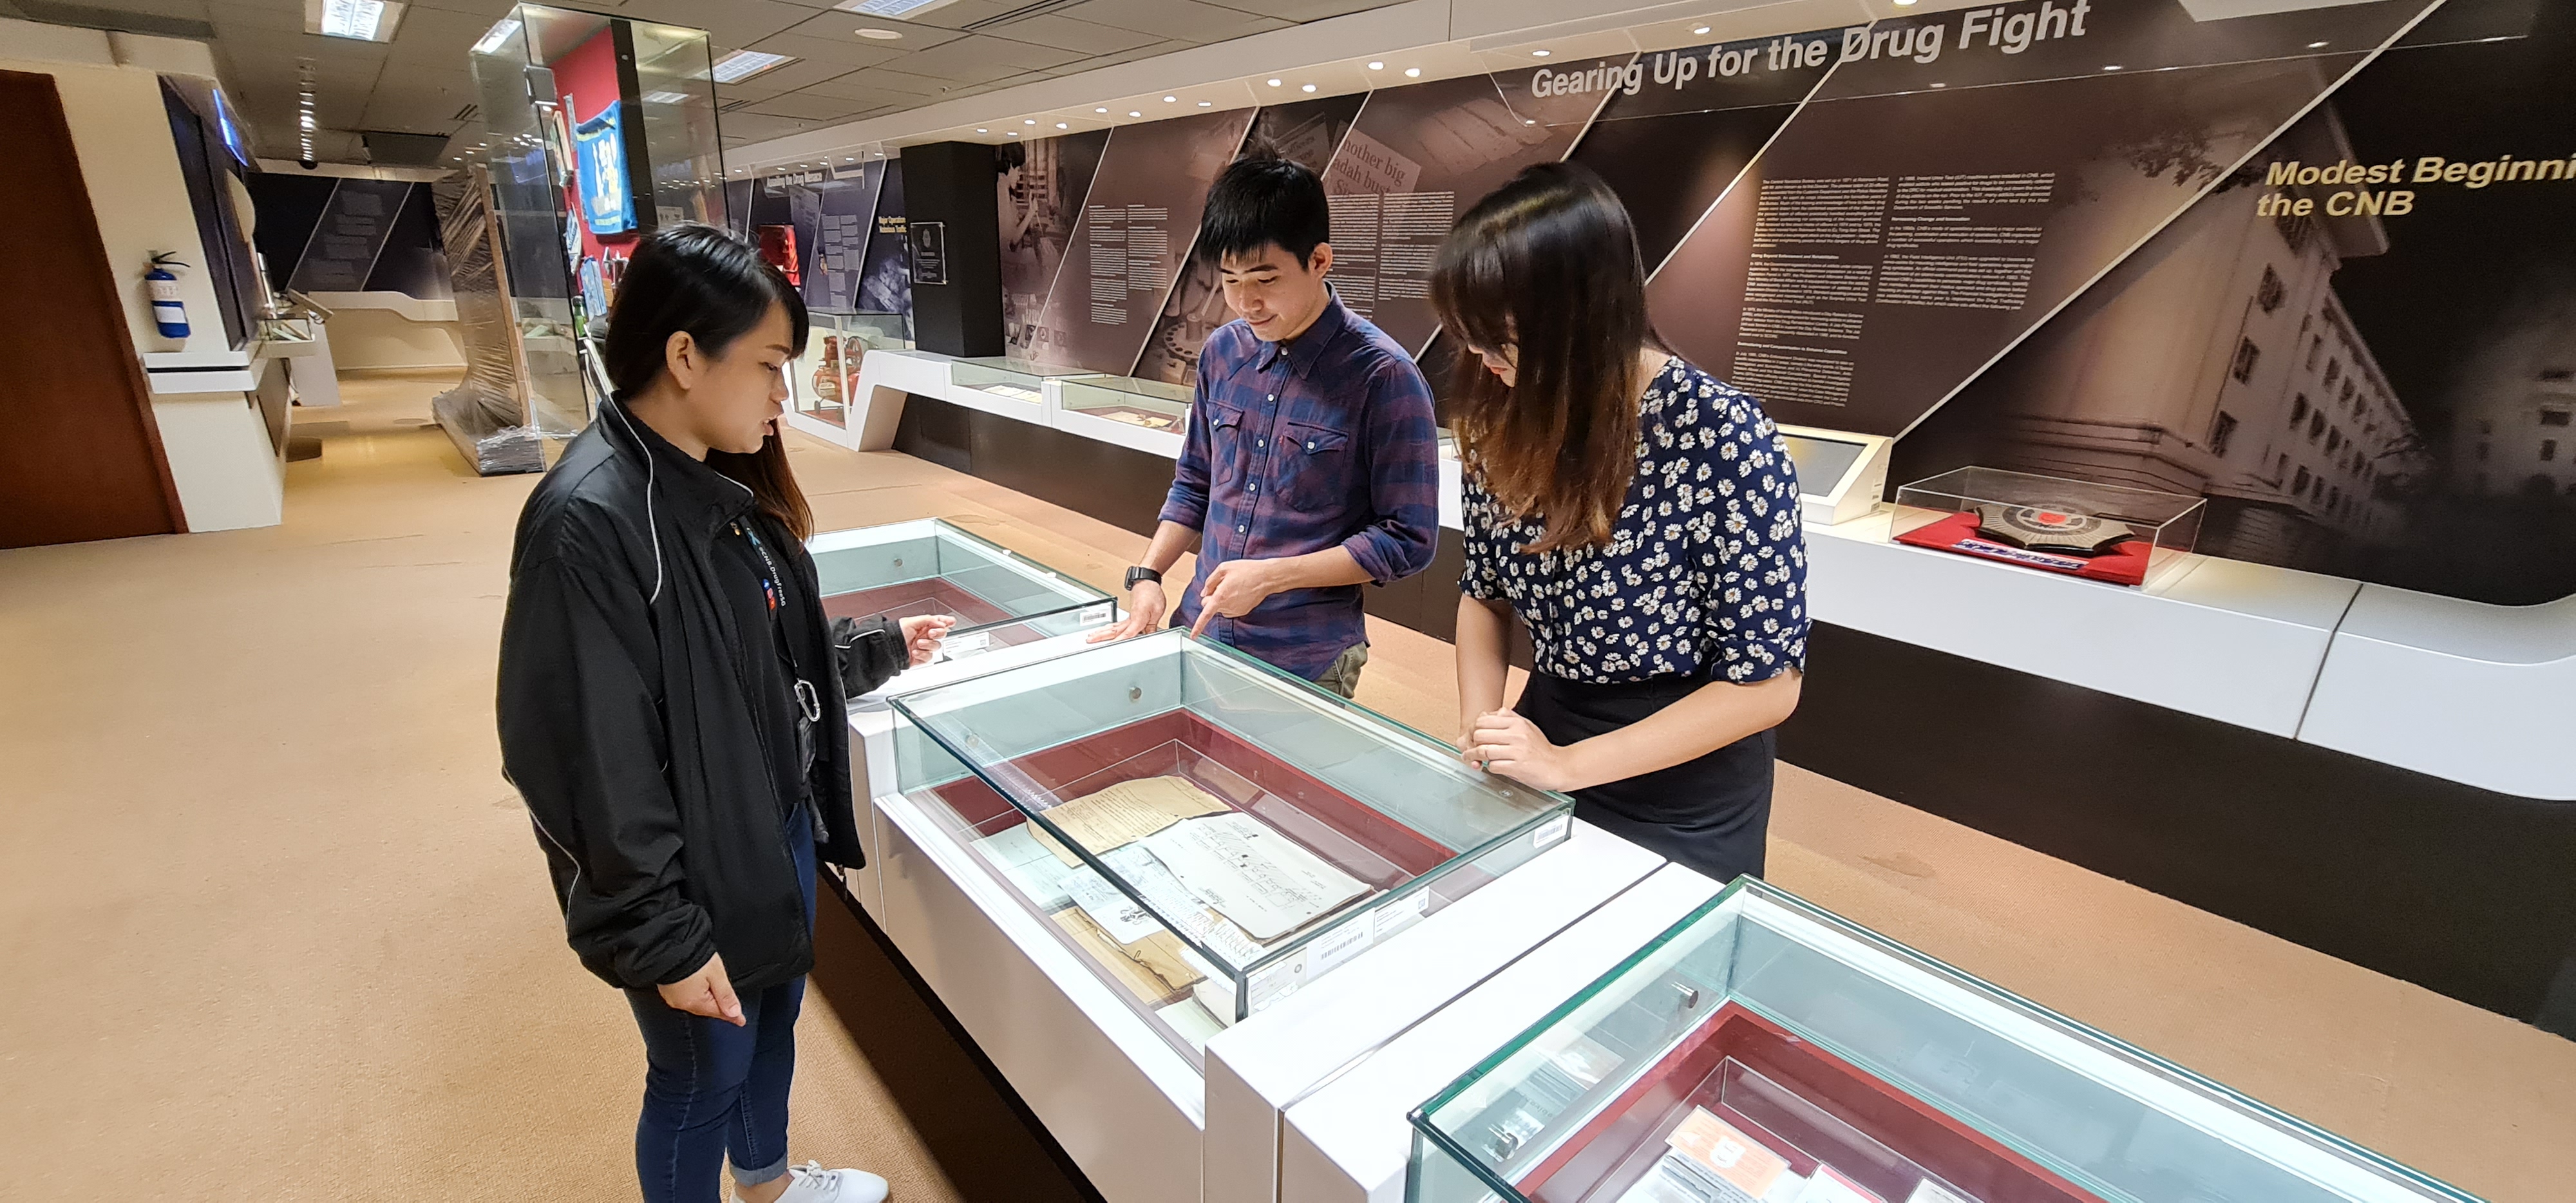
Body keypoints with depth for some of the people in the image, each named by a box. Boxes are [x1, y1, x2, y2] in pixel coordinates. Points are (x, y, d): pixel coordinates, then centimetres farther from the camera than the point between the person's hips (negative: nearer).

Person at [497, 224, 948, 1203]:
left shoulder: (729, 483, 0)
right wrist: (664, 938, -18)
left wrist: (883, 649, 15)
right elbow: (596, 768, -23)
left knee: (775, 1018, 28)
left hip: (782, 826, 9)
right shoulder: (589, 520, -26)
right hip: (697, 869, -8)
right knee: (701, 1077, 16)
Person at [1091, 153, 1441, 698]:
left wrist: (1270, 576, -19)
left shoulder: (1382, 376, -15)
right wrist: (1147, 576, 0)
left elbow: (1408, 540, -14)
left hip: (1305, 662, -5)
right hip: (1200, 632, 5)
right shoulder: (1223, 351, 2)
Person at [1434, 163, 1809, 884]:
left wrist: (1567, 765, -24)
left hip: (1681, 787, -5)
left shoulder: (1722, 437, -24)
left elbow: (1767, 681, -20)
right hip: (1544, 729, 5)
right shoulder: (1505, 425, -9)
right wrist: (1482, 731, -10)